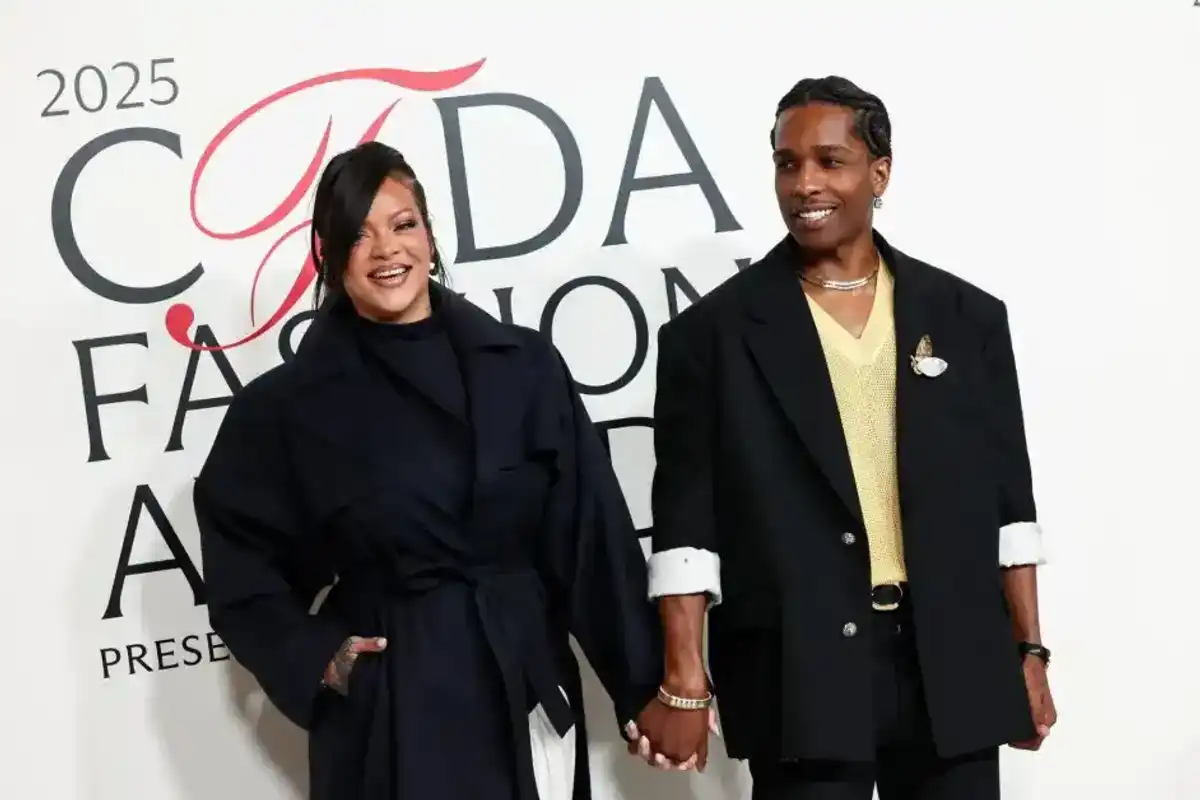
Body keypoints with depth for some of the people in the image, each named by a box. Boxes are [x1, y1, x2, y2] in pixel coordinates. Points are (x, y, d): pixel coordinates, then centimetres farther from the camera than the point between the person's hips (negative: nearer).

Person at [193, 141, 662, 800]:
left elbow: (593, 535, 0)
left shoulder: (526, 366, 0)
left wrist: (646, 685, 0)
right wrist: (314, 657, -7)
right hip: (388, 710, -2)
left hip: (527, 690, 2)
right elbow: (240, 564, 7)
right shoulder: (288, 405, -3)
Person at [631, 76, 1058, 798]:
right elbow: (687, 520, -4)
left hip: (954, 667, 3)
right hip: (799, 672, -2)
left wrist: (1029, 653, 8)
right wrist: (685, 683, -9)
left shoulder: (967, 317, 8)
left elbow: (1006, 500, 10)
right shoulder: (713, 333, 0)